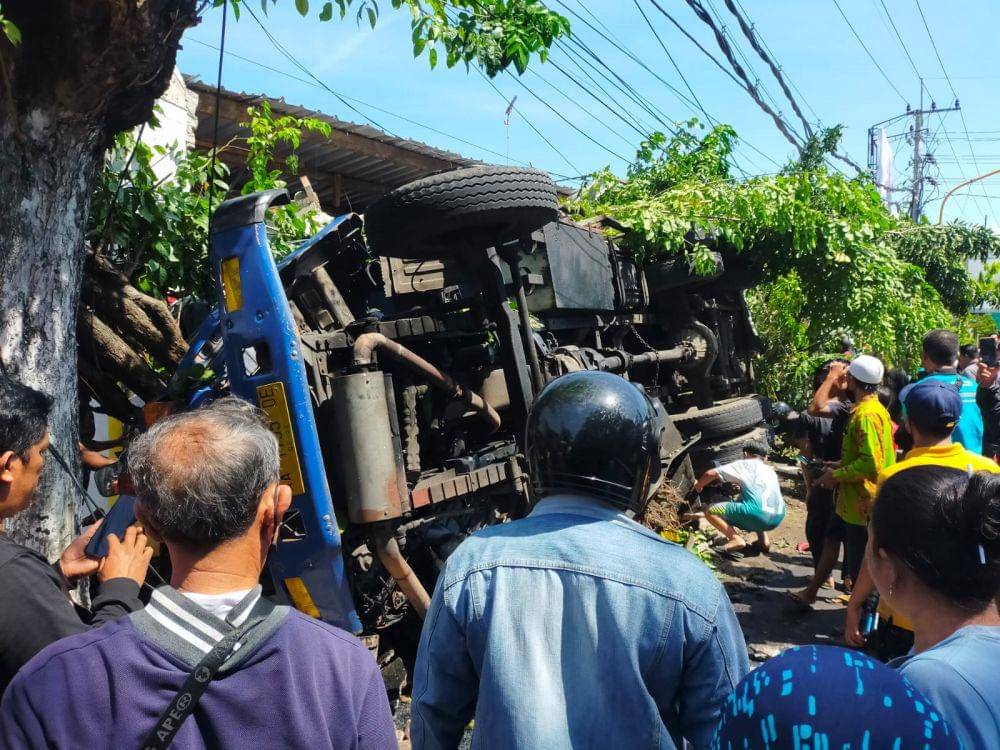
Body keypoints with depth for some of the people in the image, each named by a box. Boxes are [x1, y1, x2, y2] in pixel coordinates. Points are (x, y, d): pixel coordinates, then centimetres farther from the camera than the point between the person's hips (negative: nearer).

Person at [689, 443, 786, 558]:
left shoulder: (744, 465, 9)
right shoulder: (770, 471, 26)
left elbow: (711, 474, 4)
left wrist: (699, 485, 22)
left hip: (758, 514, -7)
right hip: (778, 518, 7)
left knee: (710, 511, 4)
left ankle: (736, 539, -12)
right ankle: (763, 539, 20)